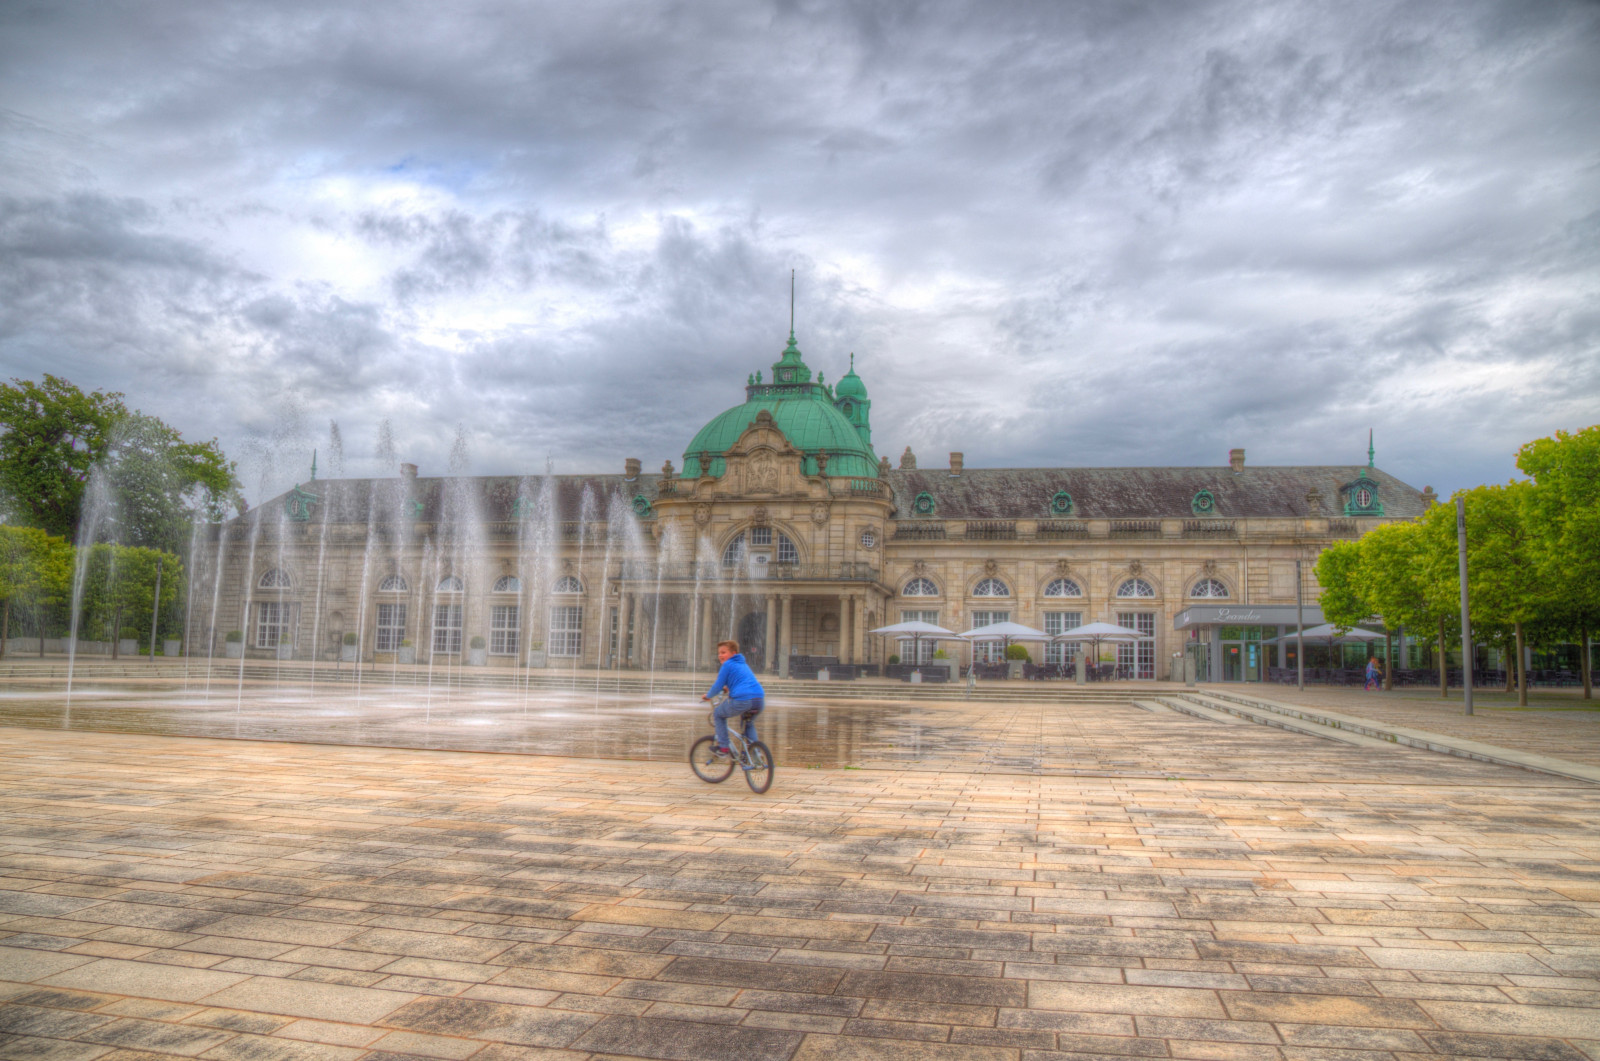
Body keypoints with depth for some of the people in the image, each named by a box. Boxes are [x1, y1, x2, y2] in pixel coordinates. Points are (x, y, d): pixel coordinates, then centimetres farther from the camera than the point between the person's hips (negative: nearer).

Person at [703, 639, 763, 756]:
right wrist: (728, 687, 56)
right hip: (760, 700, 7)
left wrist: (707, 696, 23)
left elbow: (718, 686, 5)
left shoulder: (728, 665, 6)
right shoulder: (743, 664, 28)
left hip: (741, 700, -7)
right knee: (749, 723, 35)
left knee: (718, 714, 19)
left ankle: (723, 747, 14)